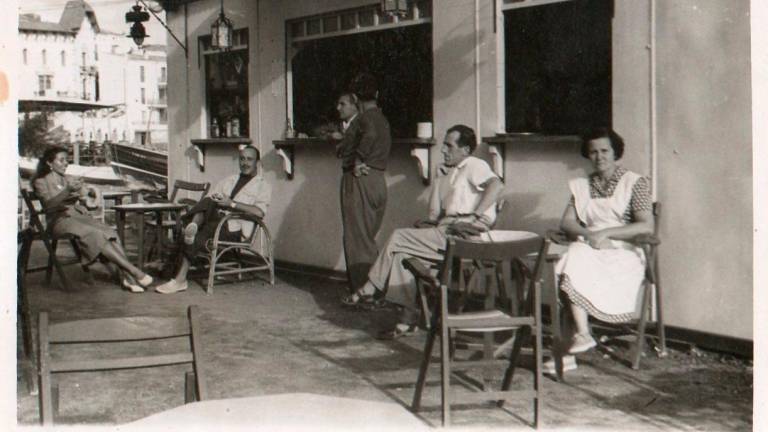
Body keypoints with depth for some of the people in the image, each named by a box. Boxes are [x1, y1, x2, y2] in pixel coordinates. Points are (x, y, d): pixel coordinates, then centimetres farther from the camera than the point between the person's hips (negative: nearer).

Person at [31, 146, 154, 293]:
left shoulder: (68, 180, 25)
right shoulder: (41, 181, 7)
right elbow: (49, 204, -12)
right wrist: (67, 191, -27)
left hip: (80, 215, 6)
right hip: (60, 219, -6)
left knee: (110, 232, -25)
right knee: (96, 234, -31)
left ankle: (128, 277, -38)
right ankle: (135, 272, -37)